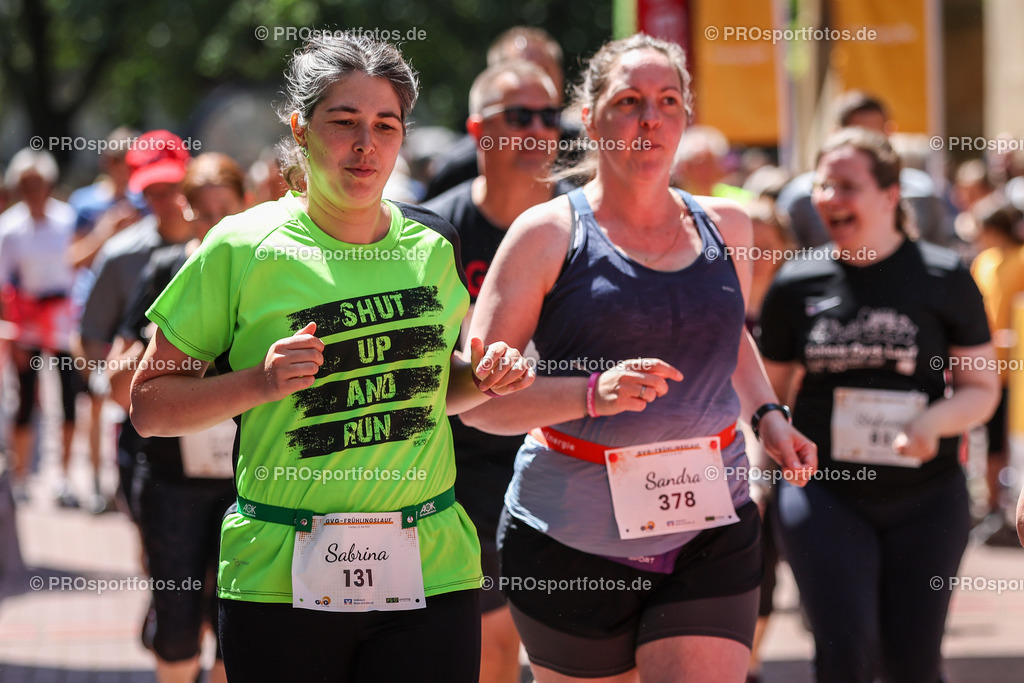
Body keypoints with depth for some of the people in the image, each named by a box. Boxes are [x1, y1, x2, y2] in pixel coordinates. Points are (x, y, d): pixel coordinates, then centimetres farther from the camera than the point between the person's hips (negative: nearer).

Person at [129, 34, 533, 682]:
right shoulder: (243, 249, -3)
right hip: (280, 579, -3)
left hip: (432, 572, 3)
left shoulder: (434, 244, 9)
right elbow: (149, 405, -1)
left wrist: (482, 378, 5)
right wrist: (260, 382, -16)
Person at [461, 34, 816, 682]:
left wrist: (768, 413, 13)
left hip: (710, 527, 3)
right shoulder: (548, 234, -4)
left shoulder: (726, 227, 9)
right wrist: (594, 393, -25)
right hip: (574, 538, -2)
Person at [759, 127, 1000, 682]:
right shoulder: (796, 284, 3)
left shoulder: (943, 279, 0)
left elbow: (981, 388, 3)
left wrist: (934, 421, -18)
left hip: (925, 496, 0)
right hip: (825, 490, 0)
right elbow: (767, 391, 14)